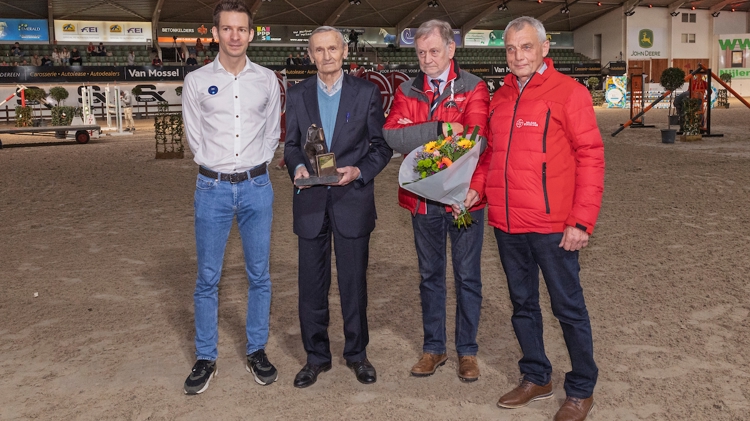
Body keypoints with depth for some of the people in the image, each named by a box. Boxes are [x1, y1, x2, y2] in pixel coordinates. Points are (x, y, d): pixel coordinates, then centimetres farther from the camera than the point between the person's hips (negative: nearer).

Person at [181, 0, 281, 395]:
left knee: (259, 274, 8)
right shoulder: (196, 81, 0)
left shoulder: (267, 80, 5)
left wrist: (255, 167, 7)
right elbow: (194, 136, 7)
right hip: (213, 187, -1)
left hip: (257, 187, 1)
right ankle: (205, 359, 17)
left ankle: (257, 351, 23)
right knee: (207, 278, 4)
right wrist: (218, 167, 5)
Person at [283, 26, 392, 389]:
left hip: (352, 199, -2)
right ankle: (316, 356, 23)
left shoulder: (366, 93, 0)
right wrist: (297, 166, -10)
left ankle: (356, 353, 25)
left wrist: (359, 171, -15)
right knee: (311, 284, 7)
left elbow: (381, 145, 2)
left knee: (354, 282, 8)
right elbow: (291, 144, 10)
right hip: (311, 201, 2)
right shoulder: (297, 95, 6)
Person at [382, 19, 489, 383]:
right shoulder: (407, 91, 5)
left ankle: (467, 350, 23)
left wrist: (419, 139, -19)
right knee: (430, 275, 14)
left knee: (467, 277, 8)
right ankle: (433, 348, 28)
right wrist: (441, 129, -20)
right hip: (423, 199, 3)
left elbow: (473, 137, -19)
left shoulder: (473, 88, -3)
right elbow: (391, 135, -12)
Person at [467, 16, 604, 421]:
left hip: (552, 226, -6)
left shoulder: (568, 92, -7)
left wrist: (582, 220, -16)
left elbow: (590, 156, -11)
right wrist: (477, 186, 2)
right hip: (506, 224, 6)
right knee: (522, 304, 17)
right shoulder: (500, 98, 11)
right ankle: (536, 377, 35)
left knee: (568, 308, 6)